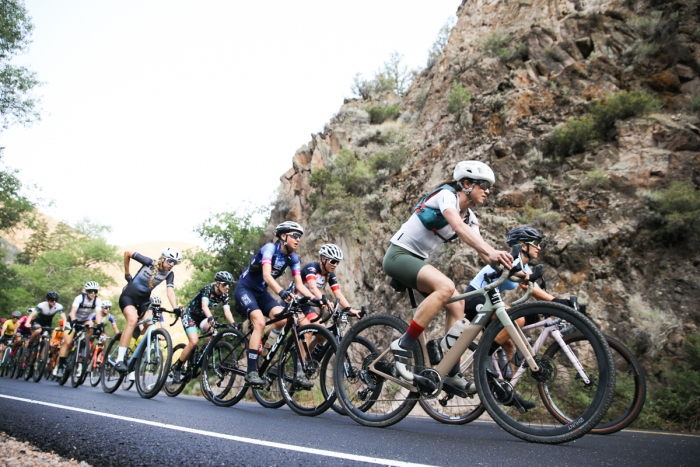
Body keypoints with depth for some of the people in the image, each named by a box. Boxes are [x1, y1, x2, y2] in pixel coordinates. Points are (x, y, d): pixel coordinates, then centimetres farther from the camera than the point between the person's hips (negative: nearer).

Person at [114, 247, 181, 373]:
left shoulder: (169, 274, -9)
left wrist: (175, 308, -36)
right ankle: (119, 360, -30)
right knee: (133, 320, -29)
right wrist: (127, 274, -2)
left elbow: (170, 291, -21)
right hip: (128, 296, -5)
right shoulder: (149, 262, -19)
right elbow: (127, 253, -9)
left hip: (144, 300, 6)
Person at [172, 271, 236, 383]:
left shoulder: (224, 295, -11)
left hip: (202, 316, 5)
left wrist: (233, 324, -40)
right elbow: (204, 306, -43)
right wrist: (210, 318, -63)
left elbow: (227, 311, -22)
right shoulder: (208, 289, -27)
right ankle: (177, 368, -4)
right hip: (190, 314, -5)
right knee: (194, 342, -23)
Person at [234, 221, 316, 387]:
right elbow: (266, 275, -37)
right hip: (244, 288, -6)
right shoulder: (270, 248, -22)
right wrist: (282, 292, -53)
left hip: (261, 292, 6)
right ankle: (251, 372, -23)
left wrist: (315, 299, -25)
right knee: (260, 322, -27)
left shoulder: (293, 258, -3)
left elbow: (299, 285, -9)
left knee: (283, 320, -18)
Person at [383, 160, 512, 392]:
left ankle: (452, 373, 6)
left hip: (418, 260, 9)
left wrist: (506, 264, -20)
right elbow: (459, 228, -34)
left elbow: (481, 249, -3)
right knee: (446, 287, -30)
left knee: (457, 305, -1)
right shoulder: (446, 194, -15)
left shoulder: (470, 217, 10)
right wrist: (492, 251, -46)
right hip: (399, 255, -9)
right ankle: (403, 346, -22)